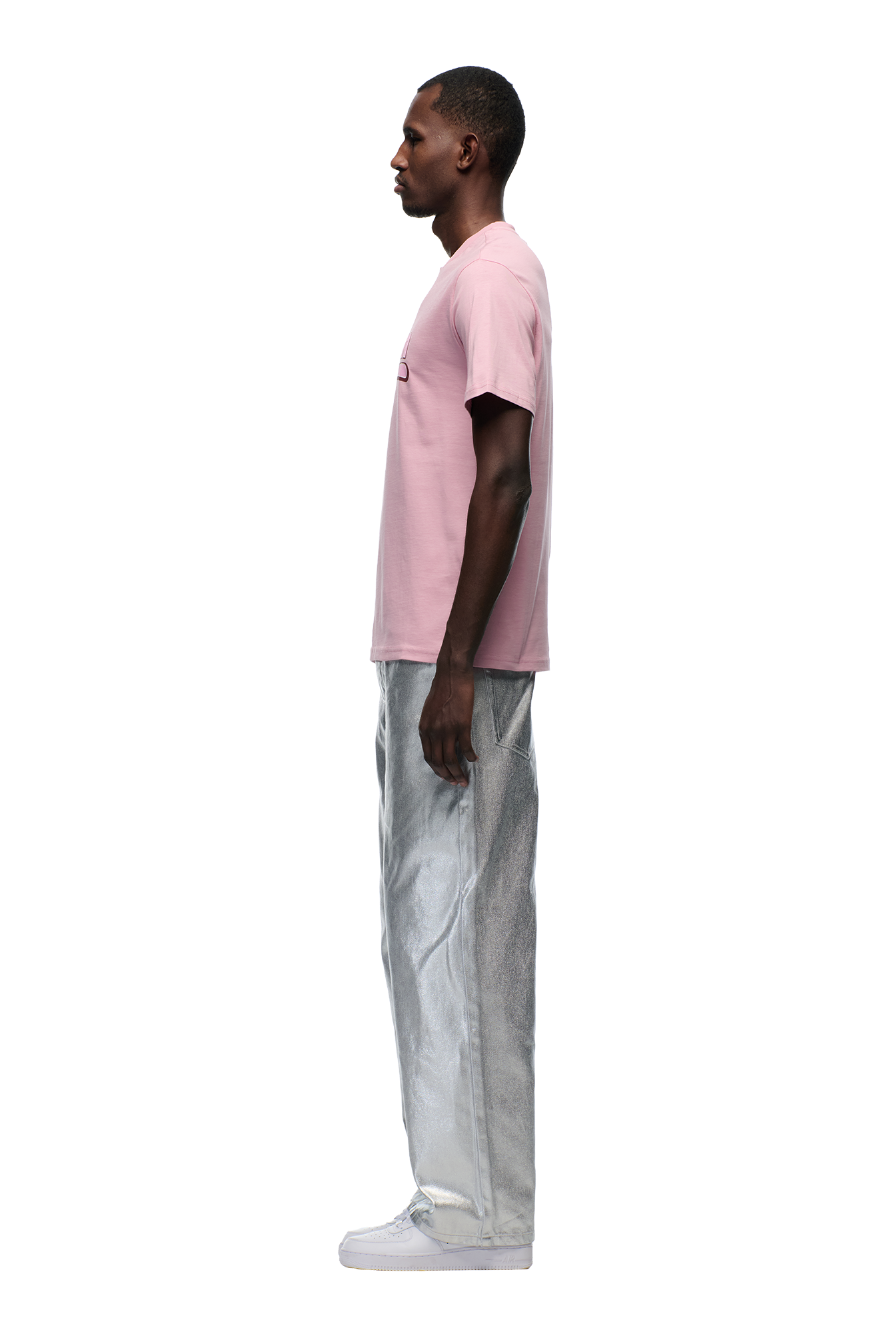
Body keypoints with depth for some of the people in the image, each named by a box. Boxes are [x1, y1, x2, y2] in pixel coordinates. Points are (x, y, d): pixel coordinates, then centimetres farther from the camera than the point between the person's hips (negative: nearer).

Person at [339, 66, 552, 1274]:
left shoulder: (492, 278, -12)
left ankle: (463, 1209, -4)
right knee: (485, 918, 10)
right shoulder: (485, 277, 19)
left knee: (438, 907, -8)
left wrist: (453, 666, -23)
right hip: (457, 655, 10)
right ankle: (496, 1196, 14)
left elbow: (504, 476, -20)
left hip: (457, 657, -10)